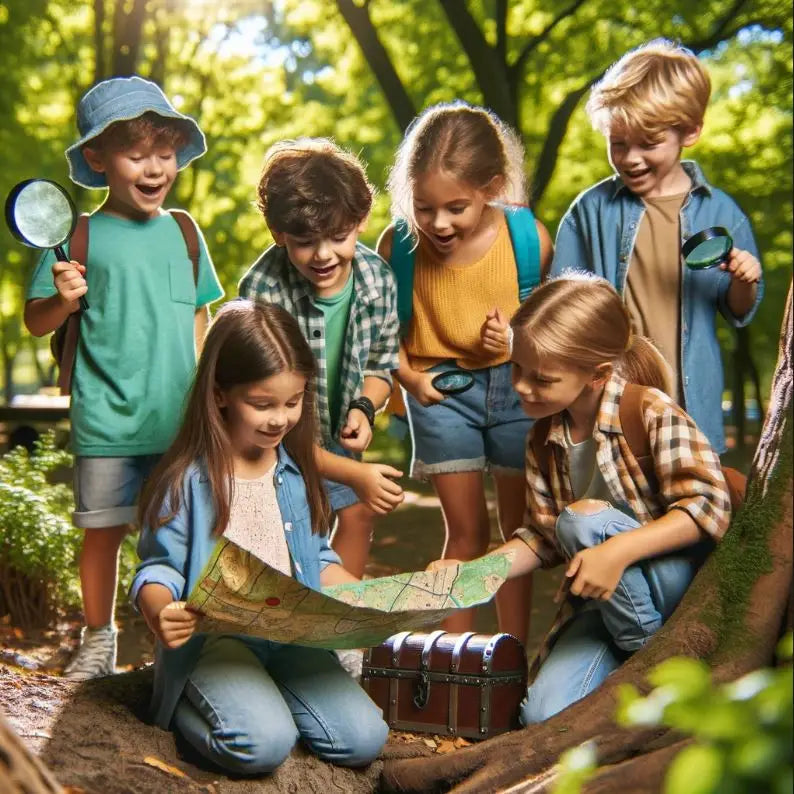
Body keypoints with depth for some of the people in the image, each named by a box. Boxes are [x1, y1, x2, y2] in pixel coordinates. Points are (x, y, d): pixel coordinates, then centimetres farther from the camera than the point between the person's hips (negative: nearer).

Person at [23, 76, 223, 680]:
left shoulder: (182, 232, 7)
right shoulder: (81, 237, -5)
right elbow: (36, 321, -4)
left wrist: (200, 386, 10)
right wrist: (63, 299, -24)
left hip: (180, 421, 3)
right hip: (107, 423, -3)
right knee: (103, 531, 6)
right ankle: (98, 641, 25)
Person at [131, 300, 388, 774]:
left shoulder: (296, 472, 9)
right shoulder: (188, 480, -8)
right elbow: (159, 570, -6)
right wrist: (160, 613, -29)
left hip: (293, 635, 5)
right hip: (213, 639, -5)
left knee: (364, 739, -11)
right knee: (264, 744, -28)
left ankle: (259, 693, 11)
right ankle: (188, 704, 3)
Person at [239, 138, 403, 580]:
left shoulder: (377, 276, -19)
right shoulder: (262, 295, -36)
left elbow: (381, 364, 1)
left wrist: (364, 407, -21)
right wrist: (353, 474, -34)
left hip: (334, 437, 6)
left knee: (358, 515, 19)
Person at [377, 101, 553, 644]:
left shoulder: (528, 237, -17)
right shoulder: (399, 244, -16)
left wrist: (522, 339, -22)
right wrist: (410, 378, -15)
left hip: (518, 385, 1)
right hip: (441, 390, -1)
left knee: (520, 528, 12)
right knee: (466, 532, 6)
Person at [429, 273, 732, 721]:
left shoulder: (650, 411, -17)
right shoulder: (544, 440, 2)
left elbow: (709, 507, -24)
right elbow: (543, 538, 8)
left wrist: (618, 549, -36)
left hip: (688, 581, -5)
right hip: (612, 601, 5)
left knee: (585, 521, -30)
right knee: (544, 715, -17)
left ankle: (653, 657, -10)